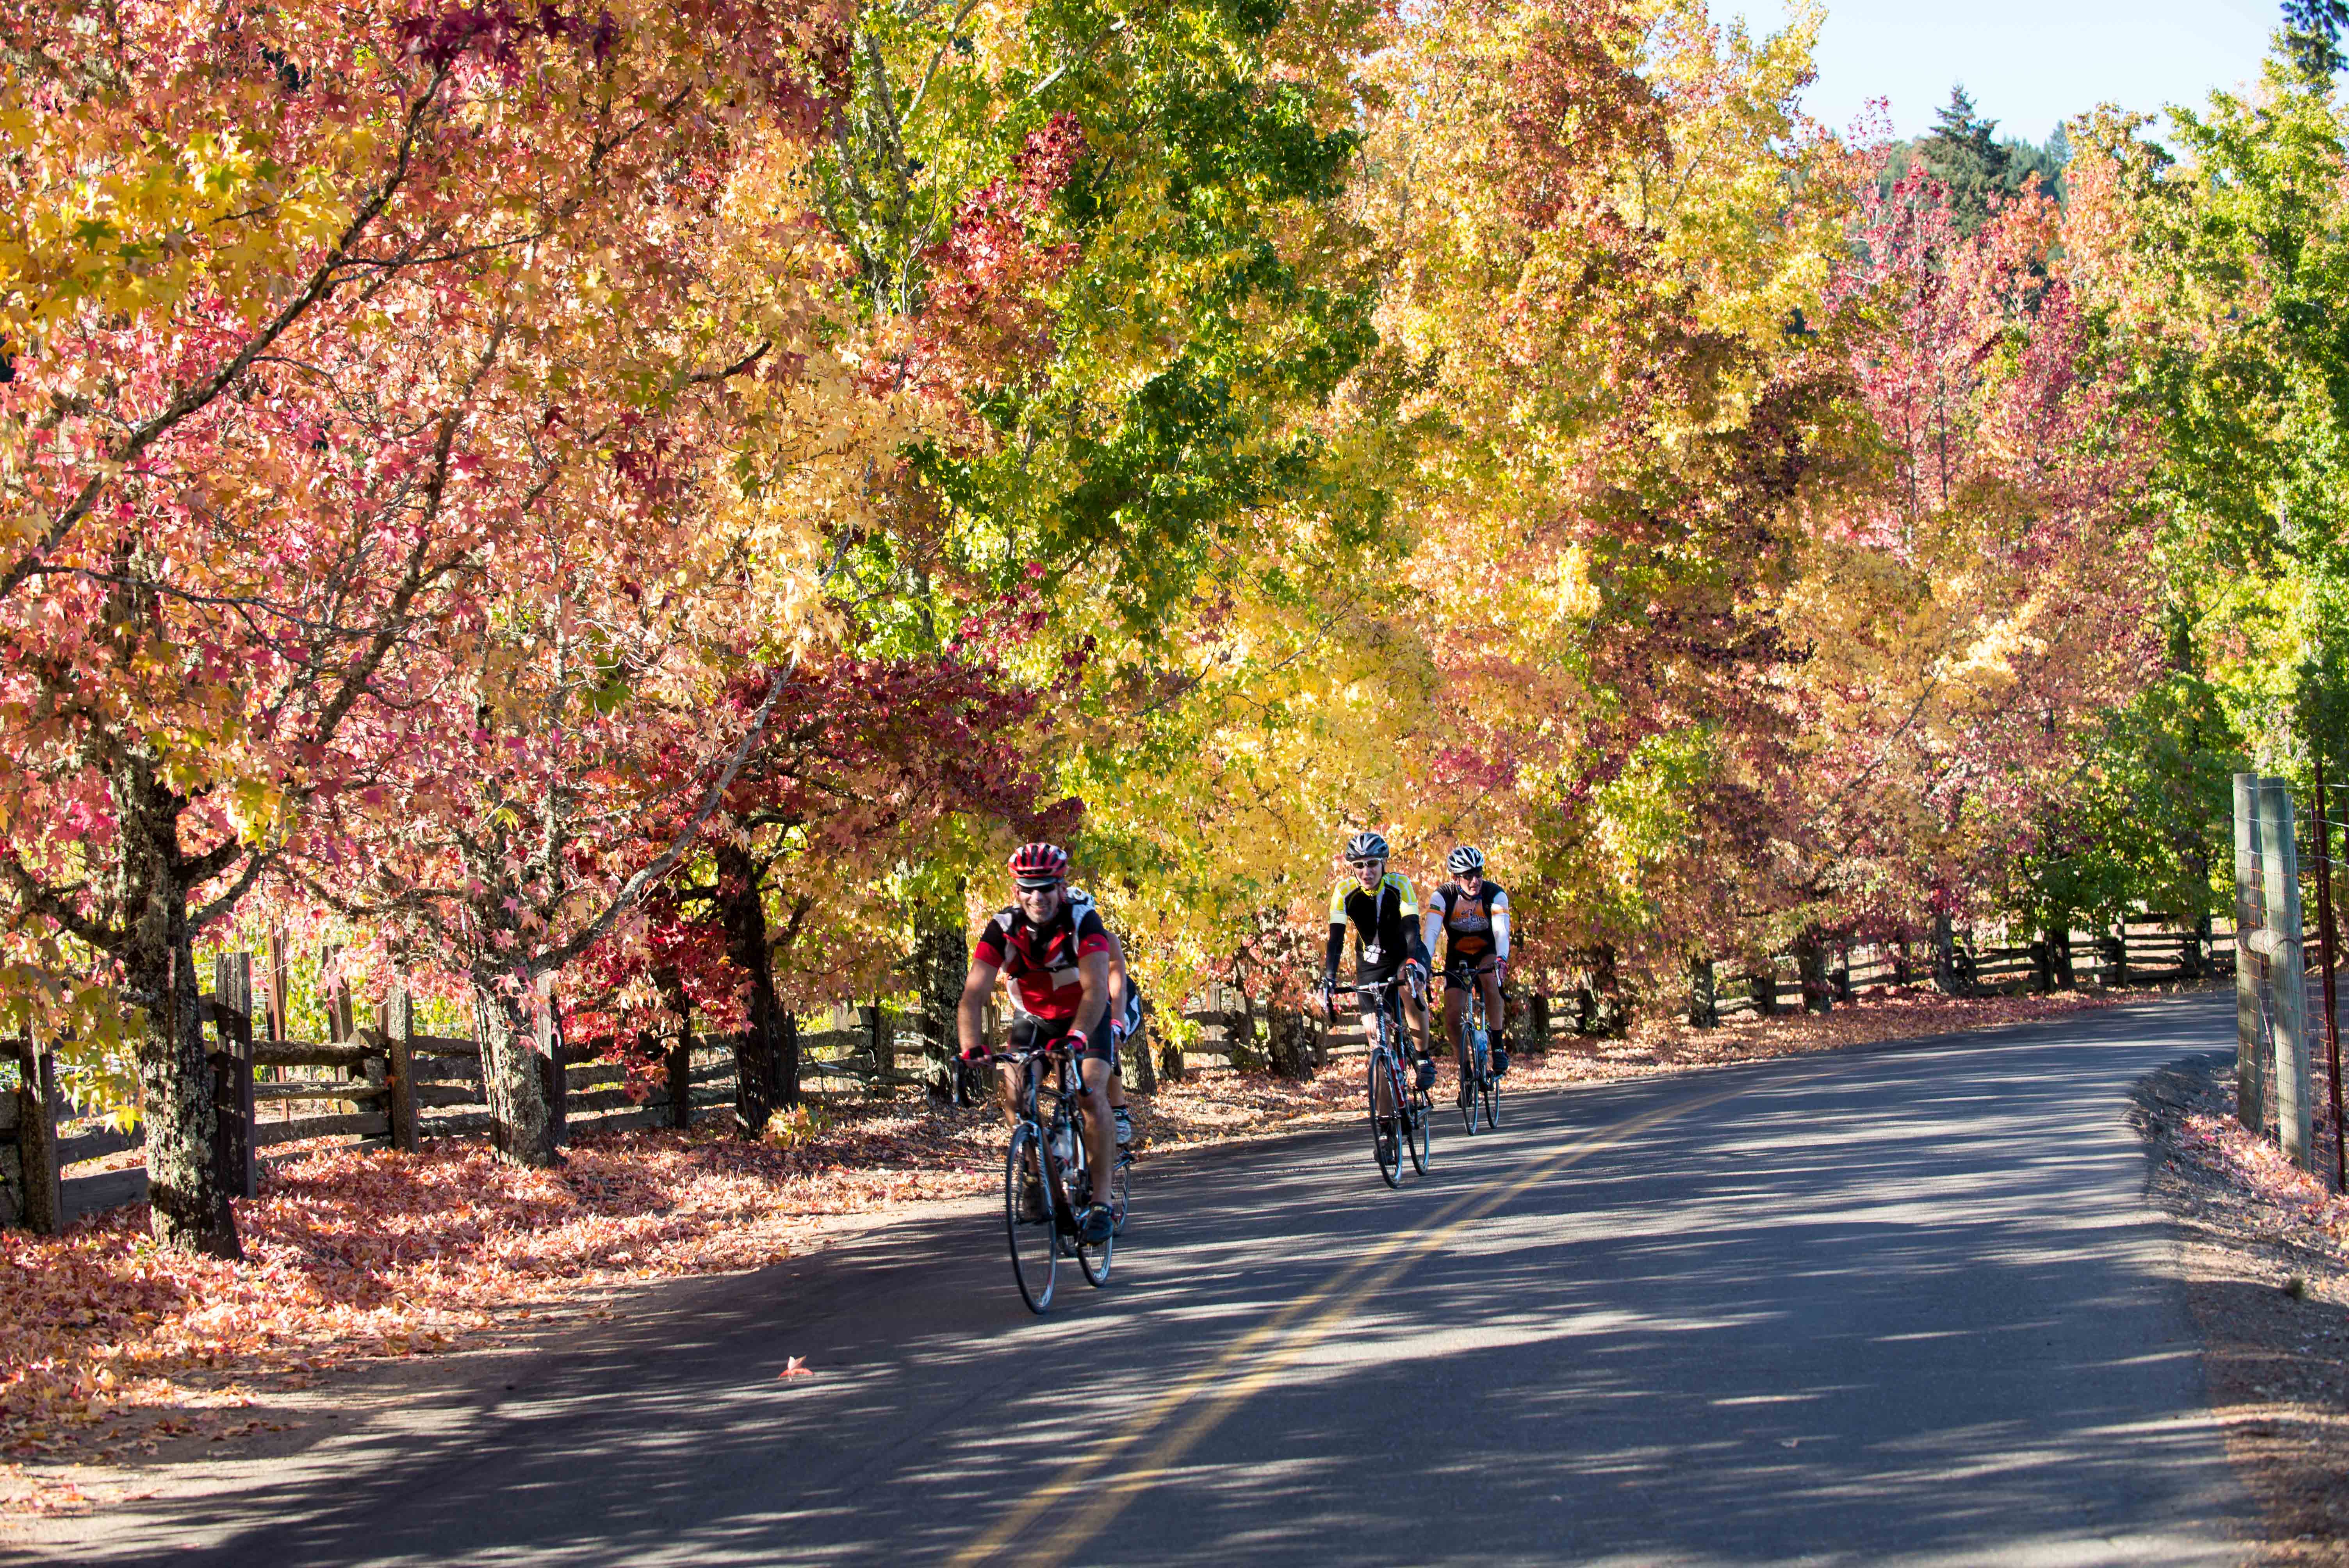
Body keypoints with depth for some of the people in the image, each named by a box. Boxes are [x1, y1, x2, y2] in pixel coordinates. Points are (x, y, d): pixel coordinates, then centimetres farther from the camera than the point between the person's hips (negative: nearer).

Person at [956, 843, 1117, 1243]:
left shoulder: (1084, 922, -29)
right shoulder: (1003, 928, -23)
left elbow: (1096, 990, -41)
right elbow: (974, 994, -30)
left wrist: (1076, 1037, -58)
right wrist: (973, 1047, -47)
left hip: (1087, 1017, -3)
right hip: (1033, 1019, 3)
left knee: (1092, 1095, -24)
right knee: (1013, 1093, -19)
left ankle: (1101, 1201, -19)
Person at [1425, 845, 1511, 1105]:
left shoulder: (1495, 895, -23)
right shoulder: (1443, 896, -21)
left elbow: (1501, 932, -35)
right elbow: (1431, 933, -31)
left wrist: (1501, 959, -54)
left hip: (1487, 954, -1)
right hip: (1457, 959, 1)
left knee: (1490, 975, -37)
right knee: (1452, 1018, -13)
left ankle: (1498, 1046, -27)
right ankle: (1466, 1074, 7)